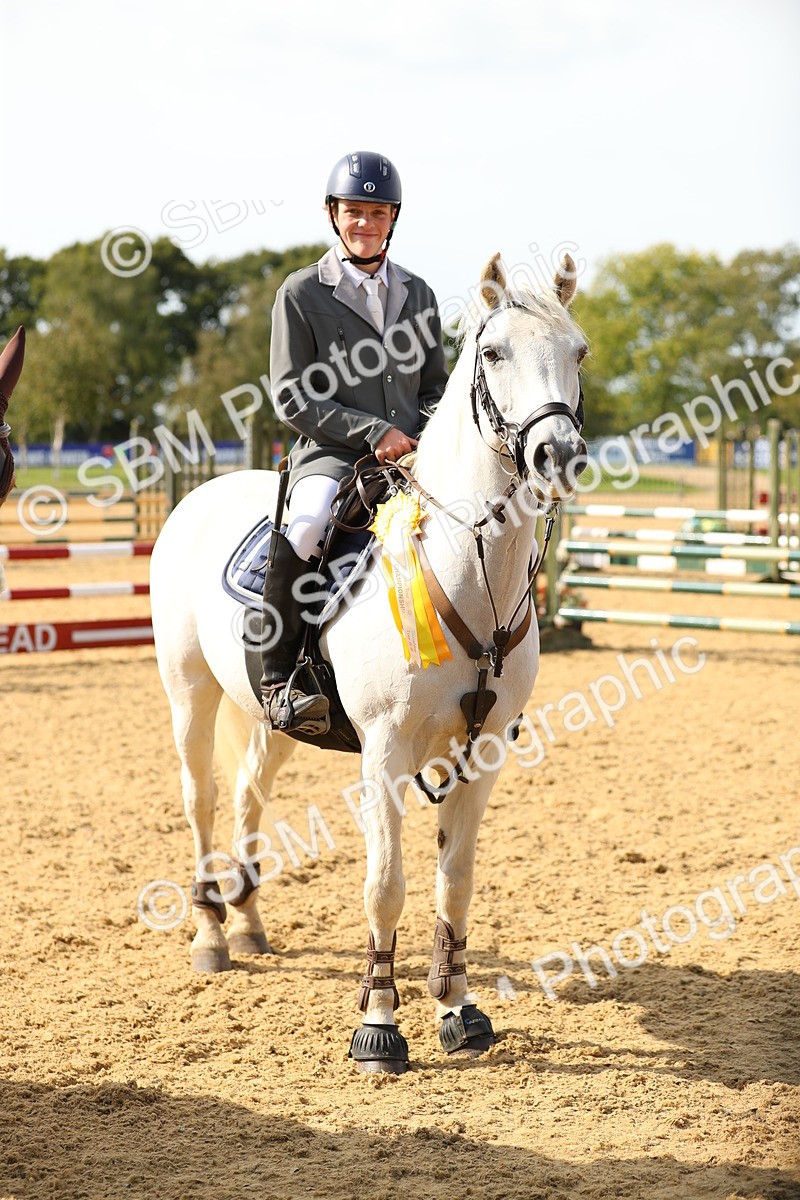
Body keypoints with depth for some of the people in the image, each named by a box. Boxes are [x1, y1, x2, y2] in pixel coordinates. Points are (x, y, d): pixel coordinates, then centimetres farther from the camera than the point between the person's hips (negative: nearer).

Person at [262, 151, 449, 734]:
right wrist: (374, 432, -14)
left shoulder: (417, 294, 17)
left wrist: (428, 434, -3)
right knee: (303, 529, -35)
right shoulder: (302, 293, 2)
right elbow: (291, 397, -4)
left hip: (413, 456, 5)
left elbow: (436, 385, 21)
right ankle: (280, 679, -24)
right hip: (331, 454, -5)